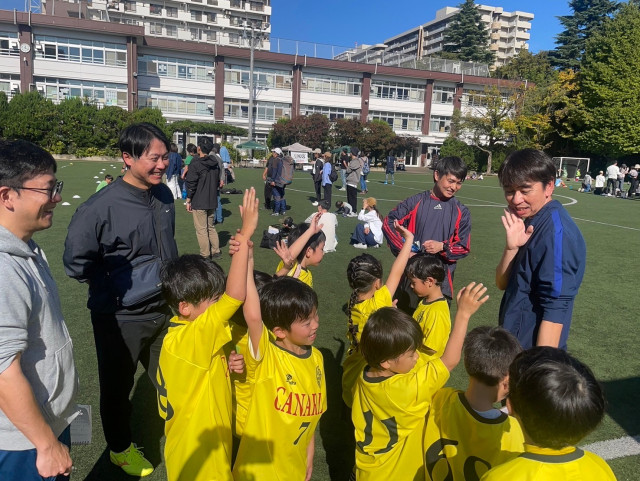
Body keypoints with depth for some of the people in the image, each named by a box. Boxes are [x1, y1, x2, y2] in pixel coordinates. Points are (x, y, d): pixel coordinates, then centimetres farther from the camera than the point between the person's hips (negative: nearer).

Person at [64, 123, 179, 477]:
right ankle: (120, 448, 42)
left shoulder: (164, 194, -3)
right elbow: (76, 262, -12)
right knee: (118, 387, 17)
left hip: (164, 310, 5)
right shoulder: (100, 208, -23)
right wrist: (116, 290, -9)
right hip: (120, 319, -5)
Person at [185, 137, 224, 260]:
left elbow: (191, 184, -13)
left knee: (201, 229, 1)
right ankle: (216, 252, 21)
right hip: (212, 201, 7)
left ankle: (205, 255, 5)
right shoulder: (215, 163, 7)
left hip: (199, 202, -7)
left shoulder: (196, 164, -14)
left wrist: (188, 200, -5)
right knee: (211, 227, 18)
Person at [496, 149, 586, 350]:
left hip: (533, 355, -8)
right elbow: (502, 283, 3)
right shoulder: (531, 223, 4)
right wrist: (512, 247, -13)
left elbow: (555, 309, -25)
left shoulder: (556, 231, -22)